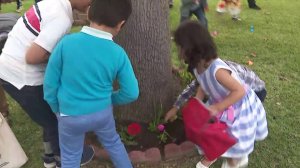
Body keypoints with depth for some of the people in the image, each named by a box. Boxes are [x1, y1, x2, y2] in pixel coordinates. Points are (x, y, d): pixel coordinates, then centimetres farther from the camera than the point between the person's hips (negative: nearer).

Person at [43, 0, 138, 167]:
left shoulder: (67, 42, -18)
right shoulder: (118, 53, -15)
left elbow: (50, 83, -9)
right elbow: (131, 93, -9)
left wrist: (57, 109, 8)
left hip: (71, 116, 0)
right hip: (102, 113, 1)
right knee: (113, 143, 28)